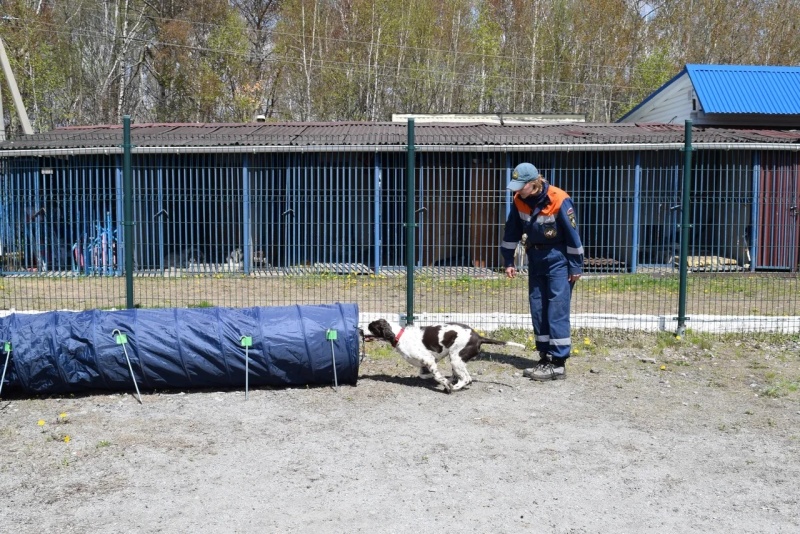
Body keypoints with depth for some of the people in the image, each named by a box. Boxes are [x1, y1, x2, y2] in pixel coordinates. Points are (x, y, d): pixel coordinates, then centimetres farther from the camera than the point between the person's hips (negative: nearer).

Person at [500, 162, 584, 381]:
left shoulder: (559, 200, -21)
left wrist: (576, 267, -11)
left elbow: (573, 234, -15)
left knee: (557, 309, -8)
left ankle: (558, 363, -5)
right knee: (537, 309, 7)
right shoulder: (519, 200, -5)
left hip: (558, 259, -6)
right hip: (535, 258, 6)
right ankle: (545, 358, 17)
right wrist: (508, 260, 9)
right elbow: (512, 231, 7)